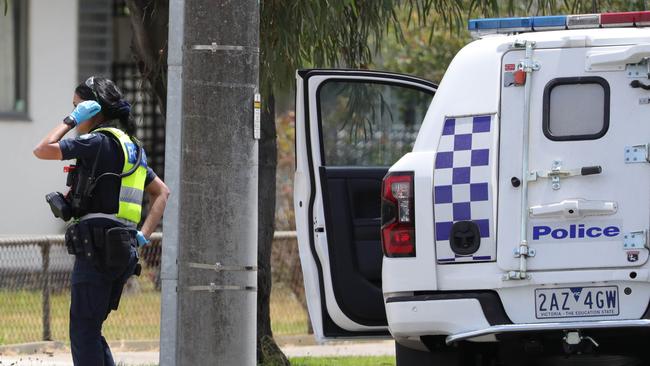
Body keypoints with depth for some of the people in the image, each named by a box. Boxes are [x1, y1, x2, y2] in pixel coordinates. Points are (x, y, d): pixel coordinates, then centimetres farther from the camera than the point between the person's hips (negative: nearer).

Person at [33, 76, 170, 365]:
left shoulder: (100, 142, -9)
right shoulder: (129, 147, 19)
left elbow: (42, 150, -14)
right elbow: (162, 193, 23)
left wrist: (72, 120, -3)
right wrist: (144, 235, 14)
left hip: (97, 247, -9)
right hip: (123, 249, 9)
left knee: (83, 332, -7)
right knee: (89, 330, 15)